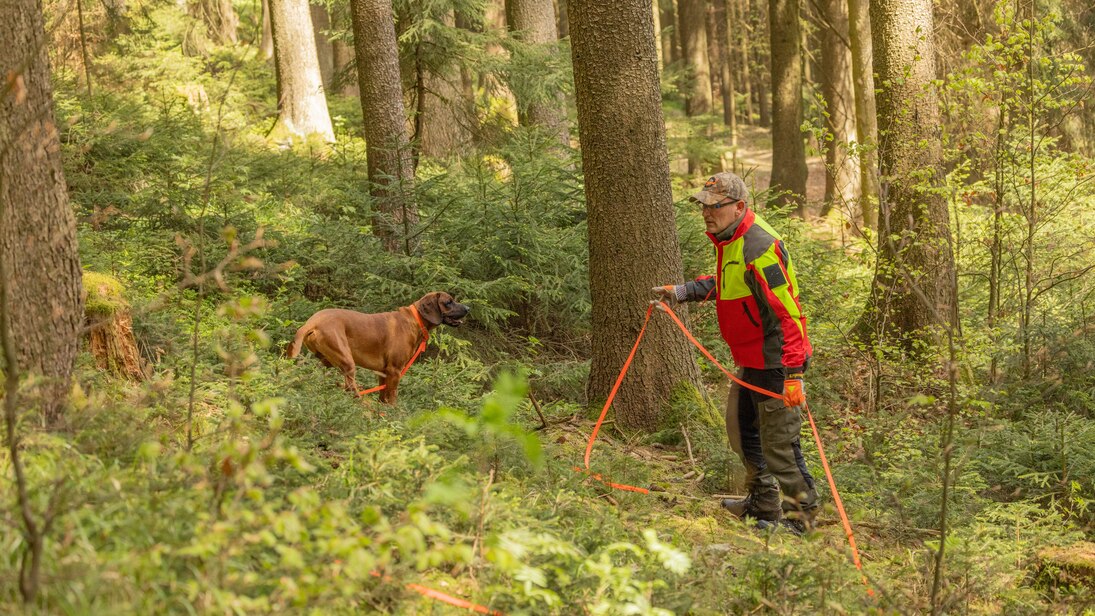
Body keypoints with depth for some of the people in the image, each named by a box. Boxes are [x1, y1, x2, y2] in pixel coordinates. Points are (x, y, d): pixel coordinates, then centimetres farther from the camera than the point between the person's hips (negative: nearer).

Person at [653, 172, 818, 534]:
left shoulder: (760, 249, -24)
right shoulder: (728, 240, 7)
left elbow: (788, 315, -27)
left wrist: (793, 374, -30)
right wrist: (680, 292, 19)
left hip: (775, 363, -11)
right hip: (749, 361, 11)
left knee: (778, 442, -3)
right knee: (741, 429, 23)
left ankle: (800, 514, 12)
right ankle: (763, 503, 38)